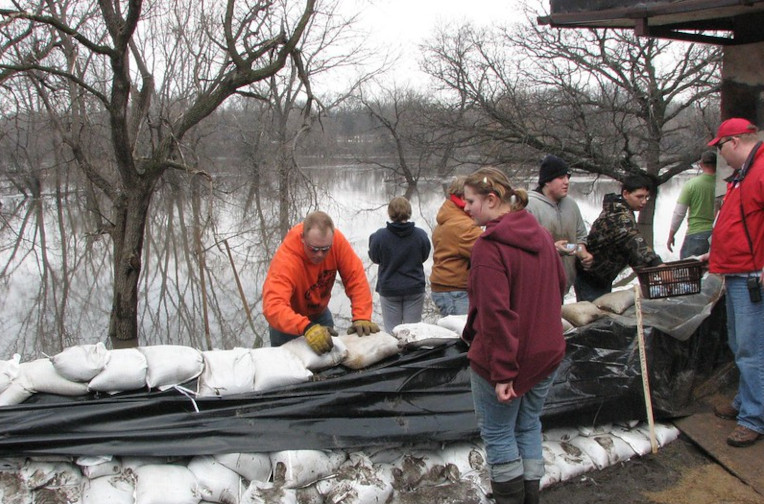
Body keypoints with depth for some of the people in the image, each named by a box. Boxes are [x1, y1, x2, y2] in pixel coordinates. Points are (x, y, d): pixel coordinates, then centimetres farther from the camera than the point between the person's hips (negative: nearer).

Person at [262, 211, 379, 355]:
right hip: (290, 317, -3)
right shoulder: (285, 259, -36)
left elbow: (356, 278, -22)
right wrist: (306, 327, -60)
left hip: (319, 312, 4)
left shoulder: (336, 240, -25)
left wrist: (361, 318, -33)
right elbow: (273, 306, -46)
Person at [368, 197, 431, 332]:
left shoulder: (380, 235, -13)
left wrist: (372, 240, 17)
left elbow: (374, 258, 2)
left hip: (388, 290, -1)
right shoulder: (420, 234, -10)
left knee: (391, 331, 8)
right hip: (415, 289, 1)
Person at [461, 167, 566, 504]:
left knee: (498, 433, 9)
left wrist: (502, 372, -21)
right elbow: (559, 284, 15)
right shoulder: (541, 235, 3)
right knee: (528, 426, 20)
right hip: (546, 352, 8)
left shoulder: (488, 245, -21)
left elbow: (496, 313, -25)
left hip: (504, 358, -8)